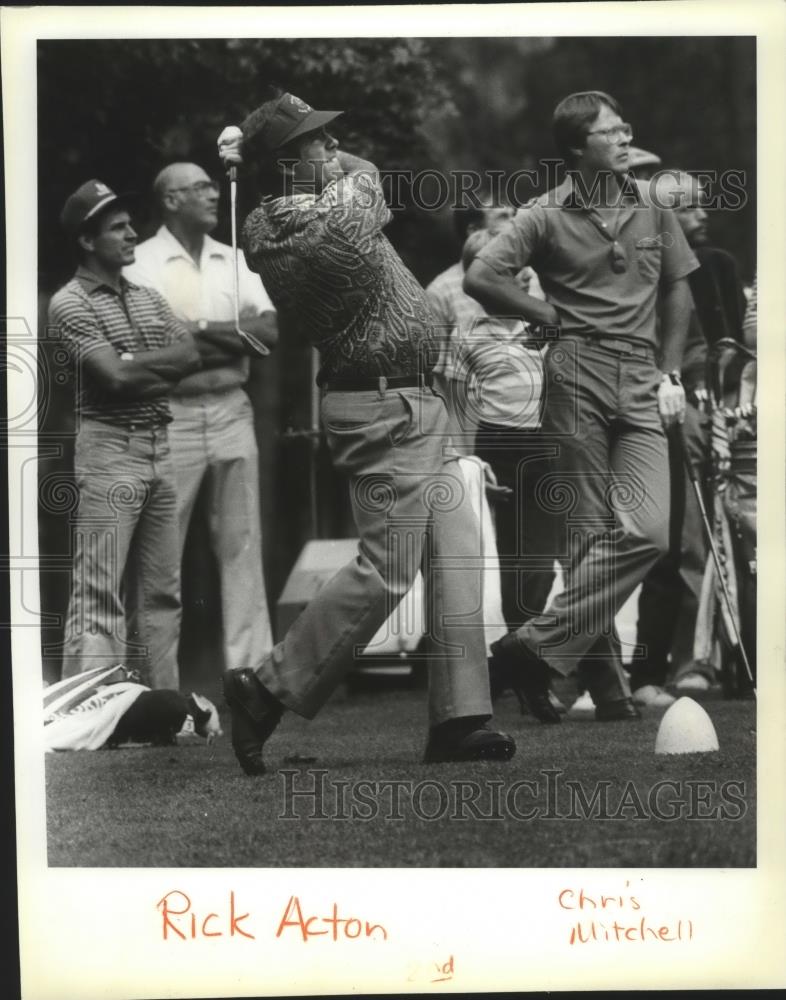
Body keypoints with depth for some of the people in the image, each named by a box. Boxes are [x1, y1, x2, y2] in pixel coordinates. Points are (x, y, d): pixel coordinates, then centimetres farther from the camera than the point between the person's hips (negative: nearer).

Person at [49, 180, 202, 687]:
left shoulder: (148, 298, 16)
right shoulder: (70, 303, -6)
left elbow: (191, 356, 3)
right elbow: (114, 377, -16)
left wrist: (133, 366, -9)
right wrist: (160, 364, -1)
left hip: (159, 448, 7)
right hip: (109, 450, -7)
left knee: (162, 590, 9)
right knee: (100, 594, -10)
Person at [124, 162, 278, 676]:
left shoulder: (233, 261, 12)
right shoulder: (142, 263, -3)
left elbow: (270, 334, 3)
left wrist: (200, 328, -10)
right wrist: (235, 333, -11)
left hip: (232, 411, 5)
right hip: (172, 415, -5)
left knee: (242, 542, 6)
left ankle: (251, 662, 11)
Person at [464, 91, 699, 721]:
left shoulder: (651, 206, 12)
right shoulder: (549, 216, 1)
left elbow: (678, 293, 18)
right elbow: (482, 277, -7)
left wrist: (671, 373, 9)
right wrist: (551, 318, -2)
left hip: (642, 383, 3)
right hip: (578, 376, -3)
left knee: (647, 531, -14)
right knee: (592, 534, -2)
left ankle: (540, 645, -8)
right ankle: (608, 687, 2)